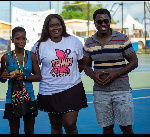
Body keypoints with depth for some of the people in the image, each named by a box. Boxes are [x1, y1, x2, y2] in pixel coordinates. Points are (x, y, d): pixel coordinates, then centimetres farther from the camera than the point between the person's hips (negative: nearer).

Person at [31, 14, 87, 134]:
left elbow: (82, 63, 15)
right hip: (50, 91, 0)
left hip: (72, 89, 0)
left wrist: (73, 74, 5)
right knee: (55, 126, 11)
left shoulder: (74, 41, 4)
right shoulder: (40, 46, 0)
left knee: (70, 124, -8)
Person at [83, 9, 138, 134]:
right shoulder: (89, 43, 7)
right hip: (100, 91, 3)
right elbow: (86, 65, 15)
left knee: (126, 127, -2)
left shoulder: (122, 39, -3)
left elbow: (134, 62, -1)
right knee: (107, 128, 7)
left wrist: (116, 73, -15)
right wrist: (93, 75, -8)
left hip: (121, 90, -2)